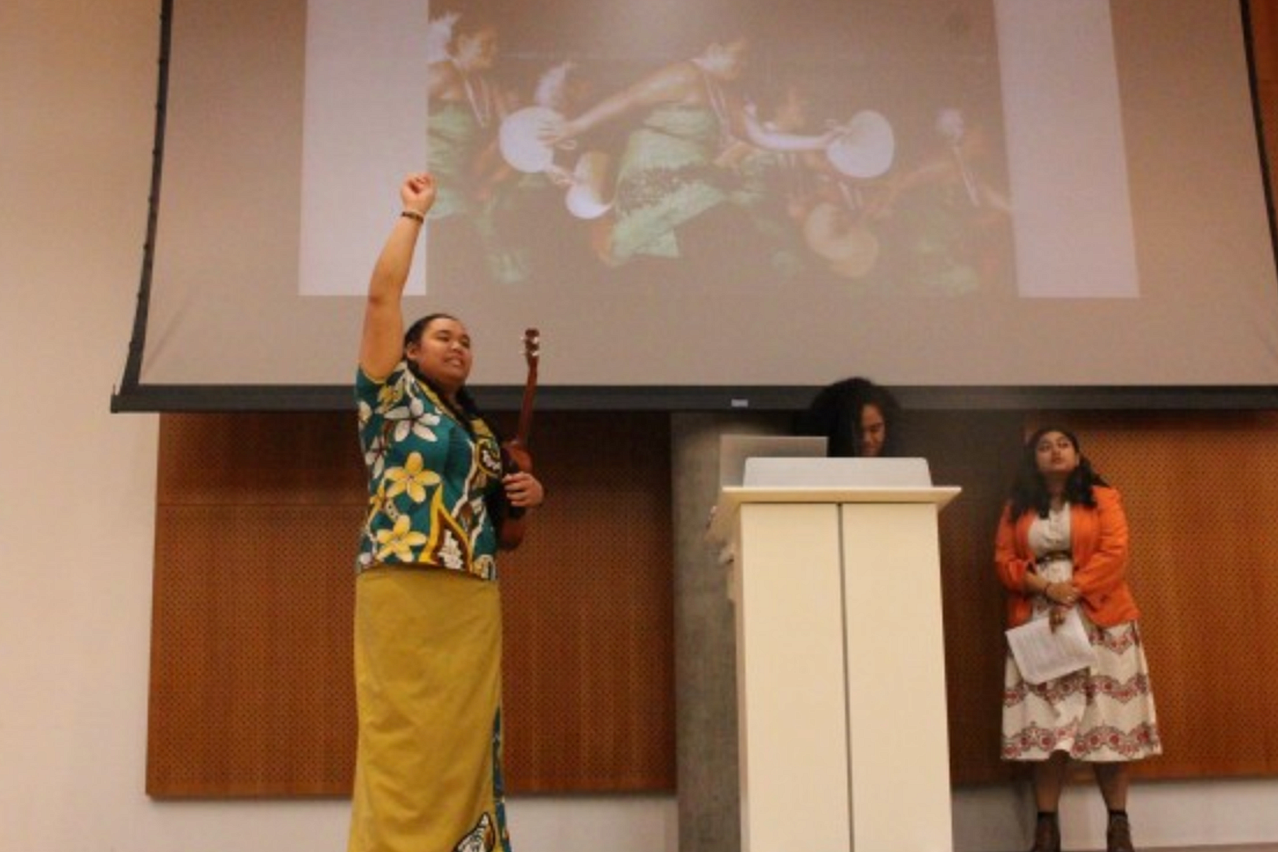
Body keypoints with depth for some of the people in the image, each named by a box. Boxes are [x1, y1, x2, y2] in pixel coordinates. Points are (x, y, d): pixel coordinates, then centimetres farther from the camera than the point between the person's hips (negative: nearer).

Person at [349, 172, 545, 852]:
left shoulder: (478, 428, 21)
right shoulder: (393, 398, 5)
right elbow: (382, 294, -5)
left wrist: (525, 493, 11)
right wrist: (414, 214, 2)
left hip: (475, 599, 7)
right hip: (404, 587, -6)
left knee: (464, 743, 6)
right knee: (405, 742, -7)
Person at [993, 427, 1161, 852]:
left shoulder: (1103, 498, 5)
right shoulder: (1017, 507, 12)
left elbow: (1114, 554, -6)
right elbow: (1004, 561, 3)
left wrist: (1074, 590, -16)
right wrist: (1045, 587, -13)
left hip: (1098, 620, -1)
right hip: (1038, 623, 2)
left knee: (1106, 722, -2)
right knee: (1045, 724, -3)